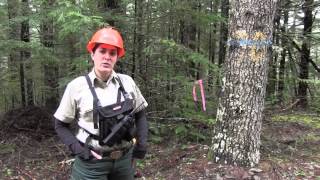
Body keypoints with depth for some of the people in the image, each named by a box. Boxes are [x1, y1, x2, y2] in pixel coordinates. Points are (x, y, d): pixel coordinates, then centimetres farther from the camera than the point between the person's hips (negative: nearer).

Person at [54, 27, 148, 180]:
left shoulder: (127, 82, -2)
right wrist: (77, 149, -12)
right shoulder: (77, 86, -9)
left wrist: (142, 142, 1)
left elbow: (140, 114, 10)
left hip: (124, 159, 3)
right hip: (92, 162, -3)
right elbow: (60, 125, -1)